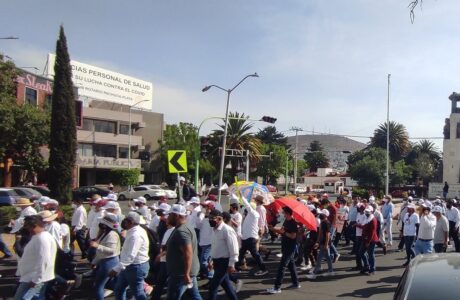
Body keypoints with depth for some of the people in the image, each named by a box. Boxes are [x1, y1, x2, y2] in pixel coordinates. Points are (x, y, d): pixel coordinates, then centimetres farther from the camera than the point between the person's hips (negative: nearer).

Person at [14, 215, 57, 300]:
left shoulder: (42, 238, -20)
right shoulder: (38, 237, 14)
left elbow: (43, 261, -26)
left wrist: (35, 280, -24)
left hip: (34, 279, -10)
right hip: (33, 277, 10)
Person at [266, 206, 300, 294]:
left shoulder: (293, 223, -19)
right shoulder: (286, 221, 9)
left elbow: (293, 236, -22)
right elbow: (282, 231, 10)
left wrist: (284, 232, -21)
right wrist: (273, 229, -4)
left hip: (290, 248, -10)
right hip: (286, 247, 10)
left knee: (281, 266, -10)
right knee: (291, 264, 18)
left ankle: (277, 287, -8)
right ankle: (296, 283, 30)